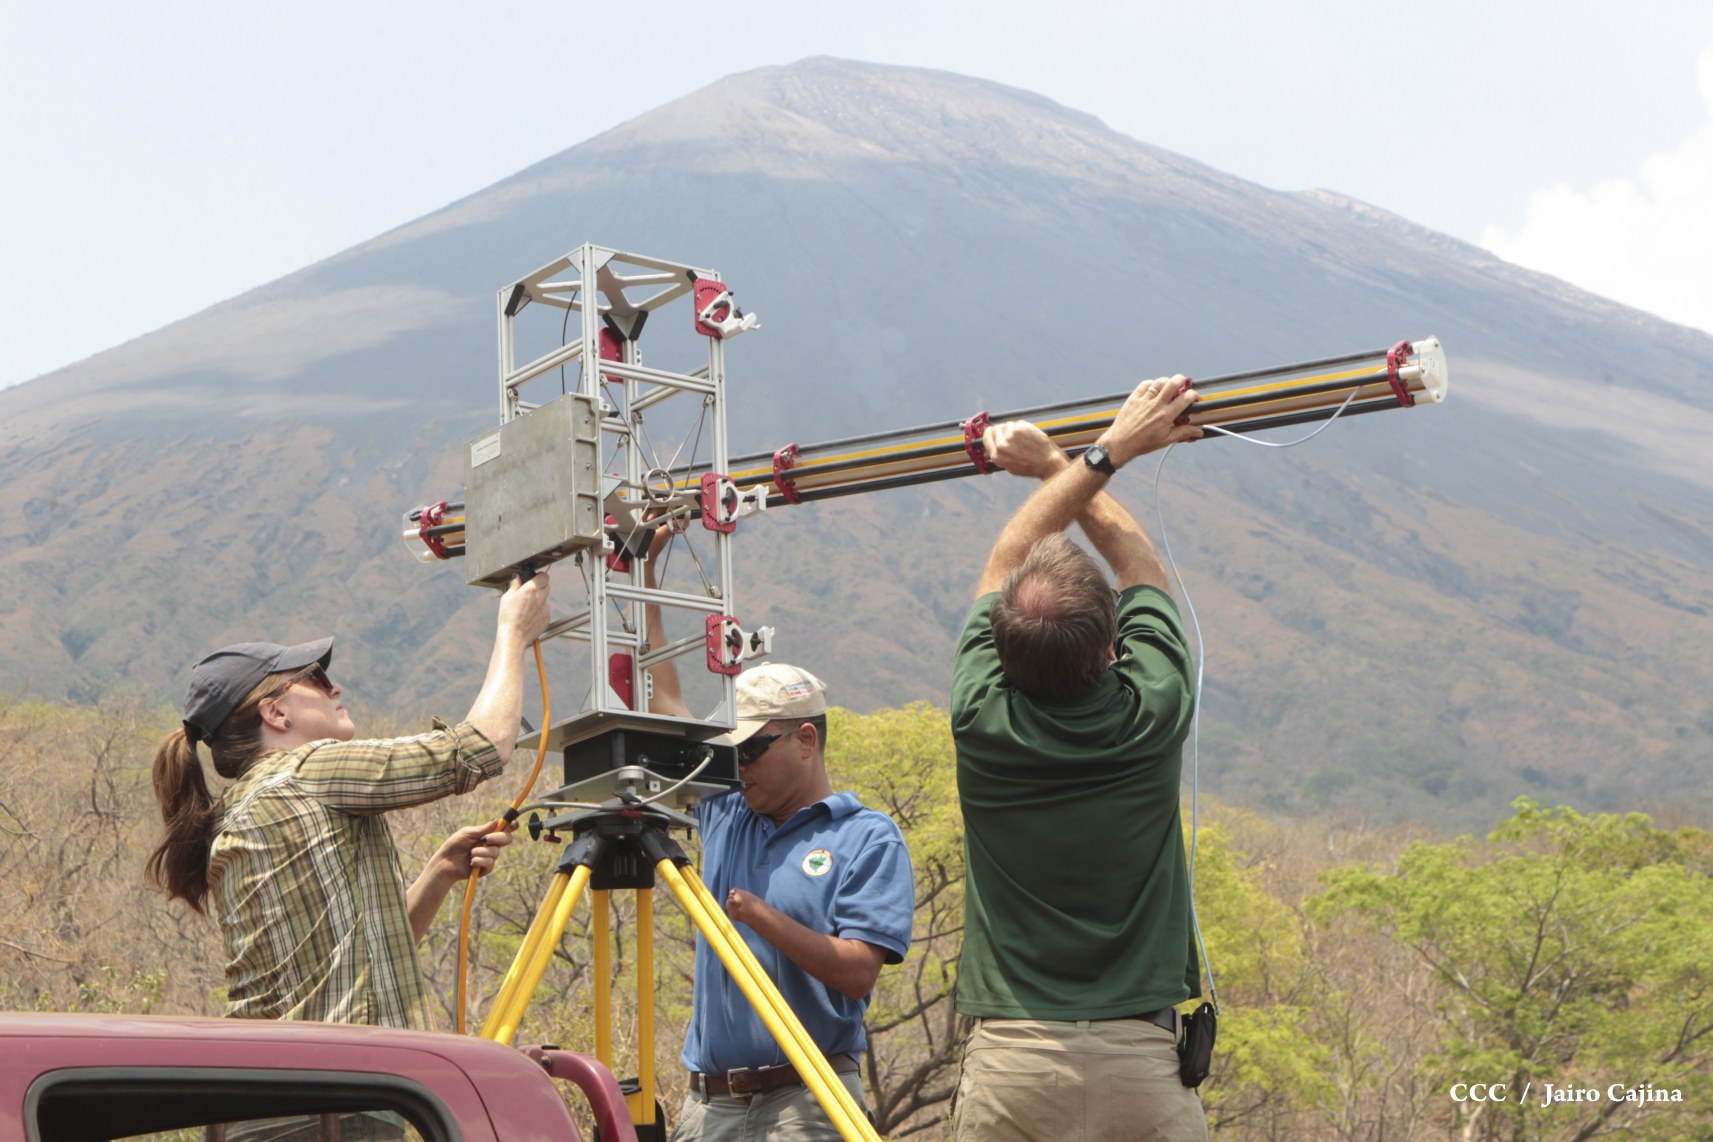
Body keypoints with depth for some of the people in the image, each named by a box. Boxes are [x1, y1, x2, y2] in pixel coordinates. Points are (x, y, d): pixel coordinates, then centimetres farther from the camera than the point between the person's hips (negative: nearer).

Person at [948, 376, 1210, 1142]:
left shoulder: (982, 721, -5)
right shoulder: (1152, 713, -5)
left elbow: (1005, 561, 13)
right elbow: (1138, 562, 15)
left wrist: (1107, 452, 19)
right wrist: (1057, 465, 27)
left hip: (1008, 1063, 0)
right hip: (1143, 1060, 0)